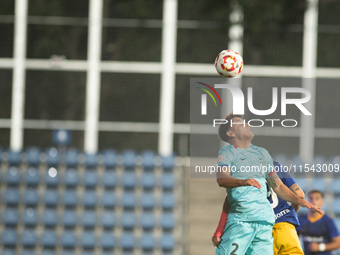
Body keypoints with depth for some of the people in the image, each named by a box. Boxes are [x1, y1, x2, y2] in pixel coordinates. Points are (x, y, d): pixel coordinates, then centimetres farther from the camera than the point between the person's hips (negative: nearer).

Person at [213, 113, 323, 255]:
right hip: (239, 218, -5)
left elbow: (277, 185, 27)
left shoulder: (262, 153, 24)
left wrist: (299, 201, 13)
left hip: (265, 218, 5)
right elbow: (221, 178, -14)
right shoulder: (227, 152, 6)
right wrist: (242, 182, -33)